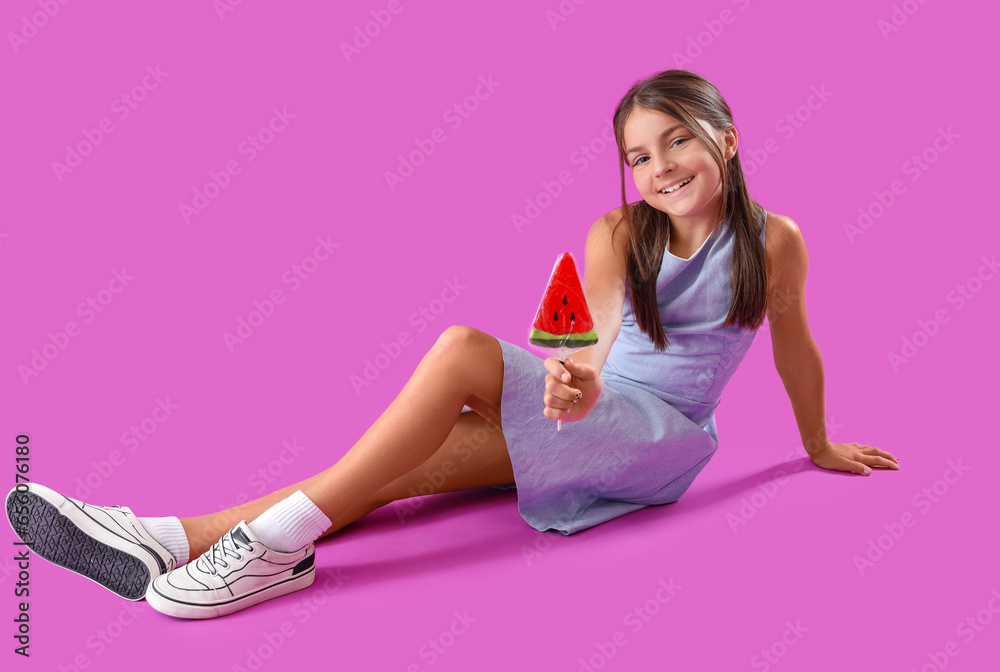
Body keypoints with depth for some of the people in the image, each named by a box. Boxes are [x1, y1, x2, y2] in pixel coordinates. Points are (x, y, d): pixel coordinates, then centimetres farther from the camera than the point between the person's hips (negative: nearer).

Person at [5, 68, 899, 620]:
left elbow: (795, 347, 7)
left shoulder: (773, 241, -6)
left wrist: (820, 447, 21)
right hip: (594, 415, 4)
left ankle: (280, 536, -29)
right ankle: (172, 541, -25)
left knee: (463, 350, -30)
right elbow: (607, 349, -7)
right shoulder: (617, 236, 1)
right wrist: (582, 385, -32)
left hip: (664, 440, -4)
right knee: (403, 465, -21)